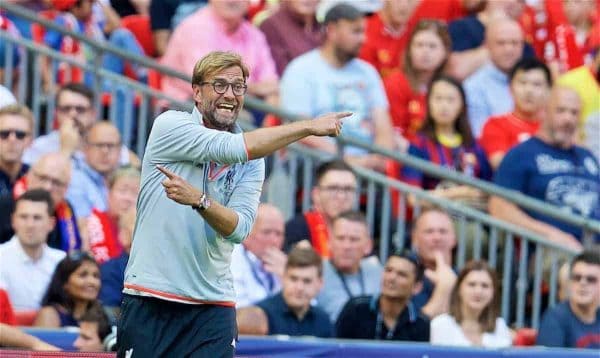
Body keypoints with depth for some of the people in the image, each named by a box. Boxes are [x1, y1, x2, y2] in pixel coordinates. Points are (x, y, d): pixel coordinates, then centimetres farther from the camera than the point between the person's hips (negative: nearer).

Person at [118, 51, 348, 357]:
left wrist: (200, 200, -26)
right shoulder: (169, 126, -3)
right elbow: (231, 148, -18)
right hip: (149, 300, -3)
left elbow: (239, 229, -6)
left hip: (212, 306, 3)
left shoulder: (252, 161, 8)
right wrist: (308, 127, -19)